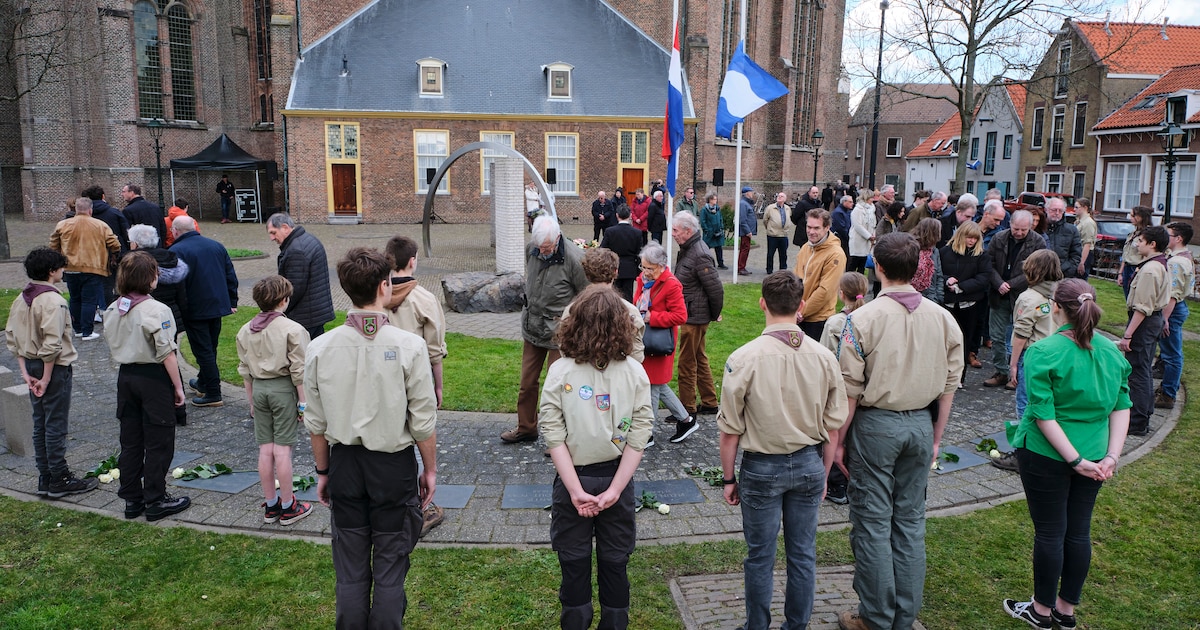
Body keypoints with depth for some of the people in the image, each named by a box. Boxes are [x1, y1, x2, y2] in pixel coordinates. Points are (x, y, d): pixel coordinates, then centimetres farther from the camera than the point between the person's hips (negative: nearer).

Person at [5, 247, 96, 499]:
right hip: (55, 367, -8)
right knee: (55, 425, 1)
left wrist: (25, 371, 6)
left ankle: (45, 479, 23)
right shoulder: (53, 301, -18)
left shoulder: (21, 299, 7)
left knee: (40, 424, 14)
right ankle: (60, 480, 9)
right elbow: (52, 344, -23)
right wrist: (46, 379, -17)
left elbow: (11, 336, 8)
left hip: (32, 365, 8)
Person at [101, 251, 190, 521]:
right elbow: (167, 353, -17)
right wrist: (178, 386, -9)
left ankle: (132, 500, 23)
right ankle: (155, 501, 11)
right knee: (158, 443, 4)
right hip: (154, 379, -7)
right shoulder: (157, 310, -18)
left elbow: (113, 345, 11)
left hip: (126, 377, 7)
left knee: (130, 441, 14)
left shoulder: (113, 310, 3)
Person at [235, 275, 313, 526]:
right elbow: (298, 371, -12)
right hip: (283, 389, -5)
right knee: (282, 449, 0)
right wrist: (303, 401, -4)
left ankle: (270, 505, 21)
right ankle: (288, 507, 10)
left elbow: (245, 371, 11)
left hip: (259, 389, 5)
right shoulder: (292, 329, -12)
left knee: (265, 449, 10)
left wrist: (251, 401, 20)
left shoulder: (245, 331, 5)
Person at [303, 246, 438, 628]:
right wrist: (430, 469, 3)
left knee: (350, 572, 16)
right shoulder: (409, 345, -16)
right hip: (394, 466, -2)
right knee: (390, 571, 11)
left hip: (344, 464, 3)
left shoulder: (320, 348, -8)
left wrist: (323, 471, 14)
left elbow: (316, 423, 0)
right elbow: (423, 421, -12)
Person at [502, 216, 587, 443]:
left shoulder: (574, 258, -20)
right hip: (532, 327, 6)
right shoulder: (531, 249, -3)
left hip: (559, 331, -6)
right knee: (527, 381, 16)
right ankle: (526, 428, 35)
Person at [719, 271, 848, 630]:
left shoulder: (744, 359, -18)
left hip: (762, 467, -3)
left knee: (760, 557, 12)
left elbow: (731, 429, -12)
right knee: (803, 554, 16)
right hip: (809, 465, 4)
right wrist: (822, 474, 14)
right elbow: (834, 424, 2)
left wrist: (729, 477, 1)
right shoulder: (824, 357, -7)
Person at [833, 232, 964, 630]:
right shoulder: (942, 318, 0)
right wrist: (935, 437, 15)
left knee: (873, 523, 6)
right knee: (911, 521, 14)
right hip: (921, 423, 5)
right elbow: (949, 384, 5)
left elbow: (850, 388, -14)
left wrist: (838, 440, -4)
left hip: (876, 424, -5)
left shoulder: (864, 318, -15)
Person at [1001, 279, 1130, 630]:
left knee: (1050, 533, 8)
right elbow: (1122, 406, 1)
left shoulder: (1044, 352, -18)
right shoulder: (1111, 351, 0)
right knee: (1078, 531, 15)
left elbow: (1044, 414, -21)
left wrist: (1075, 460, -16)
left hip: (1047, 455, -5)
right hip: (1094, 457, 5)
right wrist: (1112, 455, -1)